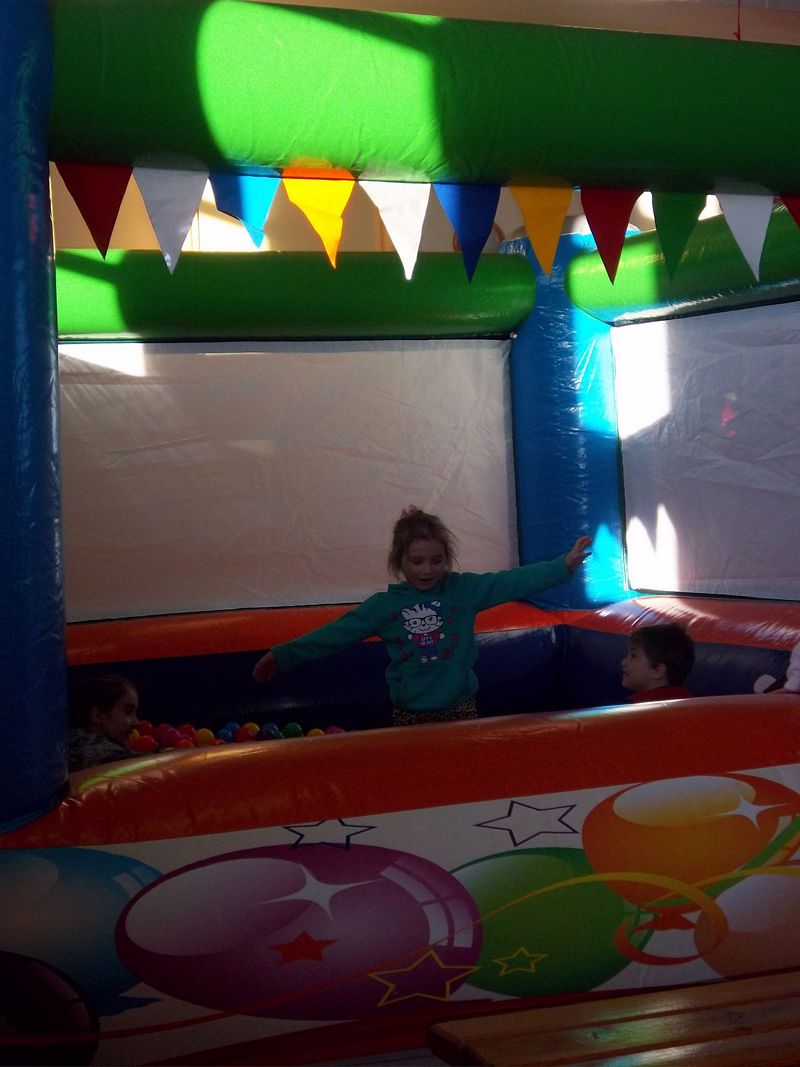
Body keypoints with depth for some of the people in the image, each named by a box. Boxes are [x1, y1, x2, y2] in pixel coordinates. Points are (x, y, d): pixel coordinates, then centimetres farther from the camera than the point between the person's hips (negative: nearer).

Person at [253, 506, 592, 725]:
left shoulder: (465, 589, -4)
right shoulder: (385, 605, -3)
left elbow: (513, 582, -10)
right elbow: (336, 633, -2)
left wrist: (564, 566, -20)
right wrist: (284, 655, -3)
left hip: (460, 708, 1)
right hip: (409, 715, -1)